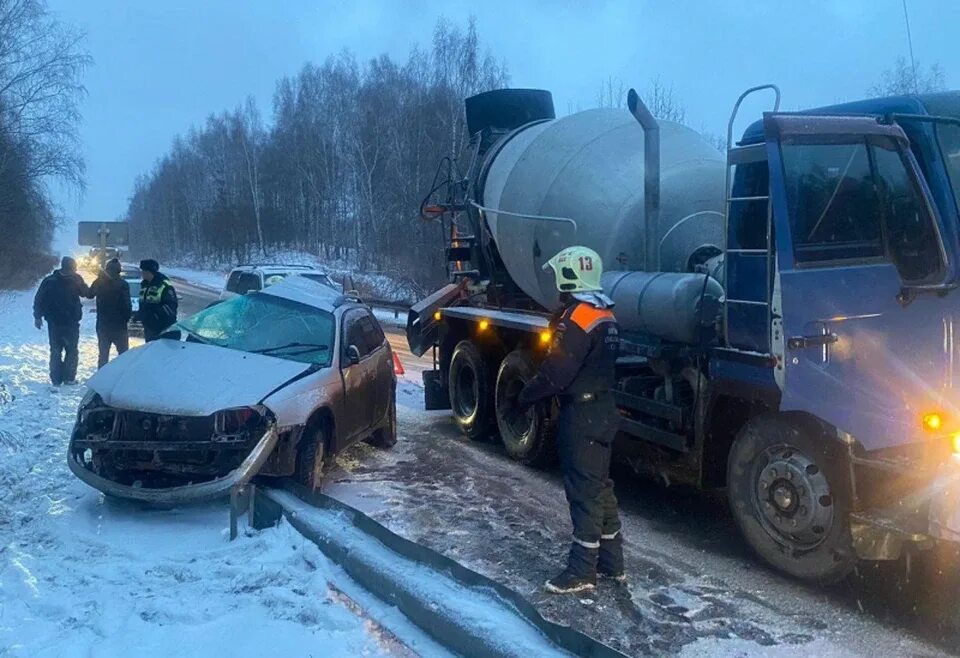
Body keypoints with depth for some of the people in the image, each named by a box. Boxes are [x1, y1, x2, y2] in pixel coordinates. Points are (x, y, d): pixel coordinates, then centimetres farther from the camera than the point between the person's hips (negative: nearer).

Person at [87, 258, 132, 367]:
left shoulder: (98, 282, -3)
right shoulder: (123, 284, -14)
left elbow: (90, 294, 16)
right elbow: (127, 305, -16)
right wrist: (127, 318, -1)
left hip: (103, 324, 4)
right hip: (119, 325, -4)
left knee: (103, 354, 12)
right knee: (123, 353, 6)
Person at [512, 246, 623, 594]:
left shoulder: (578, 315, -19)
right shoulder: (605, 314, 11)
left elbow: (556, 371, -22)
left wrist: (526, 396, -8)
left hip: (581, 414, -10)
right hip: (602, 409, 10)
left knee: (584, 490, -3)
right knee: (599, 486, 16)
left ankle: (582, 571, 5)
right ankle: (612, 562, 25)